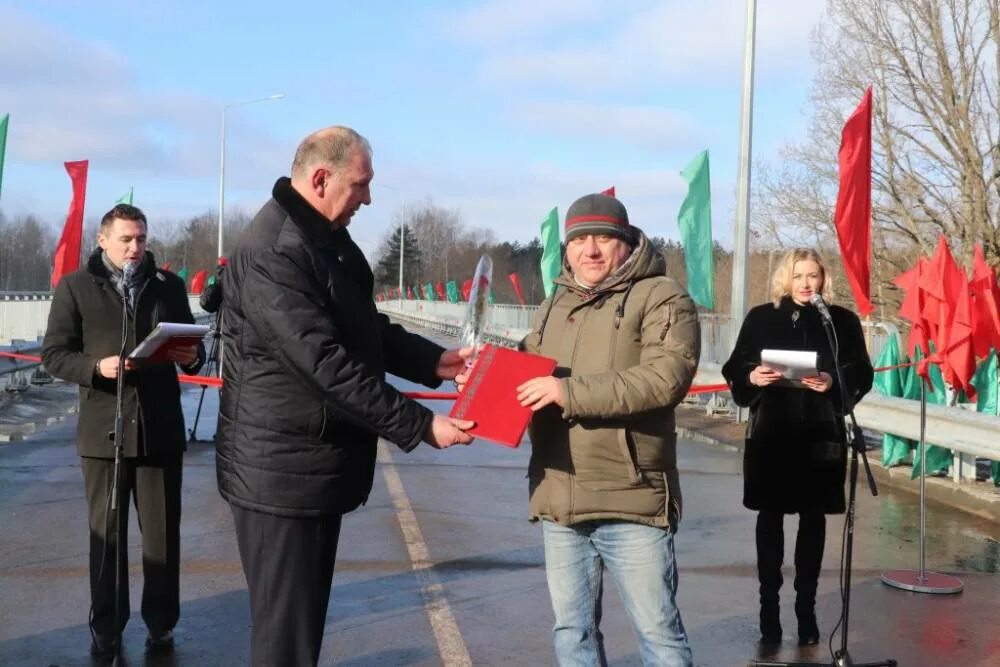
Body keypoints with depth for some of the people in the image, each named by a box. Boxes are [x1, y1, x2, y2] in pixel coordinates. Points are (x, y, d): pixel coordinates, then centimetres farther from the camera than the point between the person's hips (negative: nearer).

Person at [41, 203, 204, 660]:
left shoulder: (168, 285, 8)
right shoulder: (75, 287, 1)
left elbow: (190, 345, 12)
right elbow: (54, 354, -1)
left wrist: (191, 356, -11)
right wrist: (96, 367, -19)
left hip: (160, 427, 2)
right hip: (104, 428, -1)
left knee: (163, 533, 7)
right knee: (106, 533, 8)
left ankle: (161, 624, 21)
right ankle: (105, 628, 21)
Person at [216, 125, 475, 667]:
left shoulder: (330, 239, 11)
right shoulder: (272, 252, -22)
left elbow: (366, 329, 19)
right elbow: (327, 363, -28)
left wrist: (433, 360, 4)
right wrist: (420, 426, -26)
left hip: (319, 466, 10)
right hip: (282, 470, -10)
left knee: (307, 619, 18)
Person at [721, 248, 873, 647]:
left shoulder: (843, 321, 3)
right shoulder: (761, 318, 5)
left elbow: (862, 375, 1)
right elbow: (735, 369, 6)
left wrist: (833, 382, -18)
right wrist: (752, 378, -15)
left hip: (820, 435, 0)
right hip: (770, 434, 0)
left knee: (813, 518, 6)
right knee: (770, 517, 4)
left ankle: (806, 608, 15)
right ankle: (769, 607, 13)